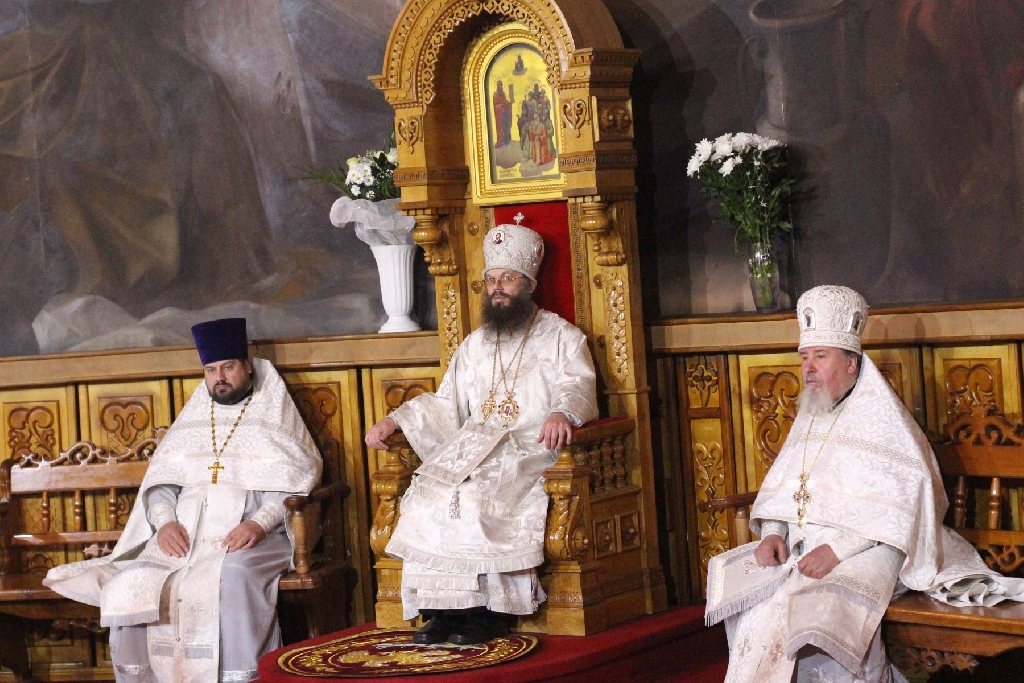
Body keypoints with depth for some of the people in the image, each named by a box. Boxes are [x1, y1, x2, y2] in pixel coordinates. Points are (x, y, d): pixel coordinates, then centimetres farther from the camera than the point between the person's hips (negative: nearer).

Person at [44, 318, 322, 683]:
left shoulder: (274, 416, 12)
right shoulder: (192, 420, 25)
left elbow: (296, 481, 0)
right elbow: (161, 481, 17)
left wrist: (259, 522, -18)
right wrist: (165, 522, -5)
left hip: (251, 538, -4)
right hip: (185, 537, 4)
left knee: (235, 577, -38)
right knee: (129, 586, -21)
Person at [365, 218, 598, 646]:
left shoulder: (562, 337, 10)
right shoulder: (475, 346, 26)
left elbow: (578, 386, -7)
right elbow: (445, 405, 24)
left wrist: (563, 413, -31)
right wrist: (394, 421, 8)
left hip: (531, 450, -5)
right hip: (472, 447, 5)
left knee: (480, 498, -33)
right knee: (427, 493, -24)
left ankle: (488, 610, -28)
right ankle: (443, 610, -25)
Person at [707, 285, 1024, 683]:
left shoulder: (881, 416, -6)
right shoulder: (809, 419, 17)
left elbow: (903, 505, -16)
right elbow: (778, 489, 17)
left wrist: (838, 550, -23)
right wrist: (773, 533, -5)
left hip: (866, 548, -7)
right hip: (802, 546, 7)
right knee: (738, 584, -13)